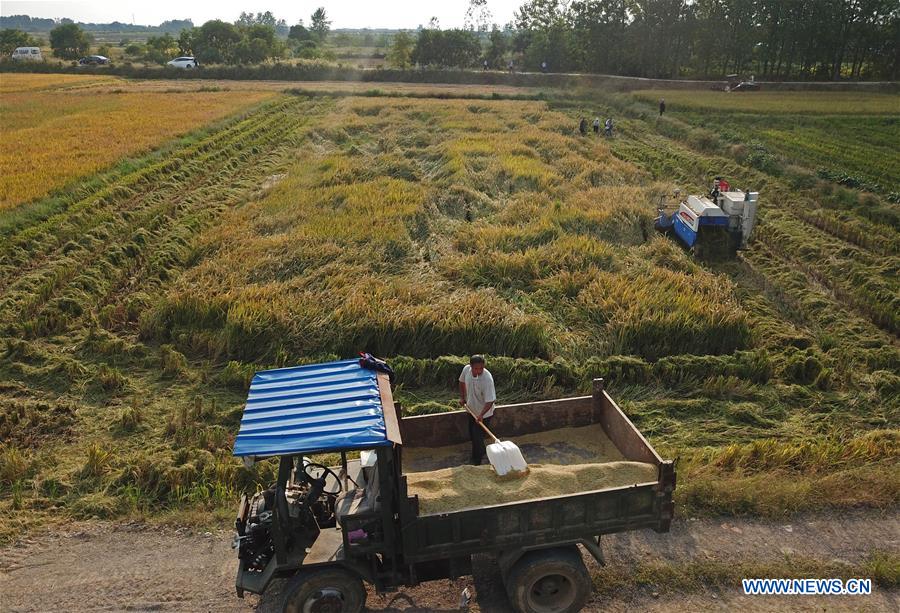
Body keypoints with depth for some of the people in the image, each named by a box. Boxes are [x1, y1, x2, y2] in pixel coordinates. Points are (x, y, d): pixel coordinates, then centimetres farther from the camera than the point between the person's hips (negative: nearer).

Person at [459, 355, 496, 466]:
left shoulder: (487, 379, -34)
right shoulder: (466, 369, -16)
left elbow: (490, 401, -32)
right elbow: (462, 382, 8)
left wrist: (481, 415, -41)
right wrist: (462, 397, 5)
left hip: (483, 413, -7)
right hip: (472, 410, 7)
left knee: (478, 438, 1)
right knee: (472, 435, 23)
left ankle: (476, 462, 23)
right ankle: (482, 453, 48)